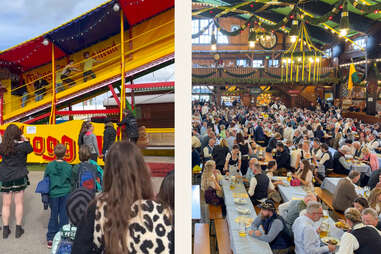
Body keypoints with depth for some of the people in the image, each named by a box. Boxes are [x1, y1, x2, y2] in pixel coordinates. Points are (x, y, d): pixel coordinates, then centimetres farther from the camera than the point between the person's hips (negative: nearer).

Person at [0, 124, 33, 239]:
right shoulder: (22, 145, -11)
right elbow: (30, 149, 6)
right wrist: (25, 140, 9)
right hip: (19, 178, -2)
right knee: (19, 203, 8)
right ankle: (18, 229, 13)